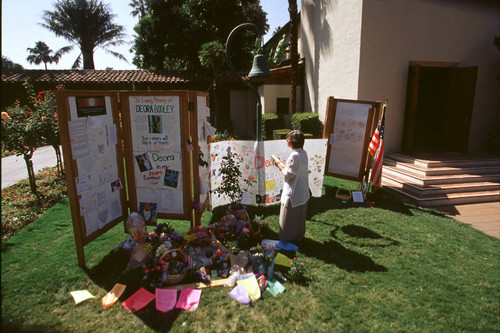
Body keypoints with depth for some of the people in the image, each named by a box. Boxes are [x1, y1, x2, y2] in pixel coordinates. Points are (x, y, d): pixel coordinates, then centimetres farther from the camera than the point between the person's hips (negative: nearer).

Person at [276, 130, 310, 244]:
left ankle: (288, 239, 20)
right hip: (303, 192, 9)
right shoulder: (303, 153, 3)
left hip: (293, 193, -9)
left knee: (289, 217, 7)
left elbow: (289, 174, -22)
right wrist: (283, 163, 10)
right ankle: (299, 236, 36)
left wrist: (280, 166, -8)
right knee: (300, 216, 21)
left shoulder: (294, 155, -24)